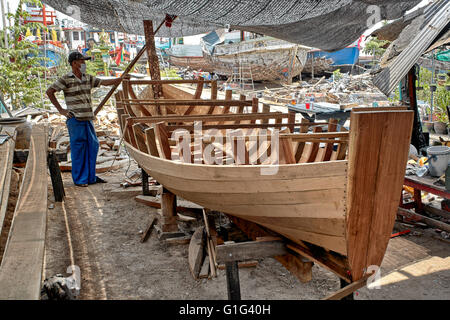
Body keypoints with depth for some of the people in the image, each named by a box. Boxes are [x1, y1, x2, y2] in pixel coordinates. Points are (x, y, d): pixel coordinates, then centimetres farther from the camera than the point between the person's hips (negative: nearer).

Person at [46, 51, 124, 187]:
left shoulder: (88, 78, 12)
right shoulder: (66, 79, -6)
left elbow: (104, 82, 12)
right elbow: (49, 91, -3)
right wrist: (61, 110, -5)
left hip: (88, 118, 7)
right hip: (75, 119, -6)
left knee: (93, 146, 9)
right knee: (78, 148, 0)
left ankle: (91, 176, 21)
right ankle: (79, 179, 11)